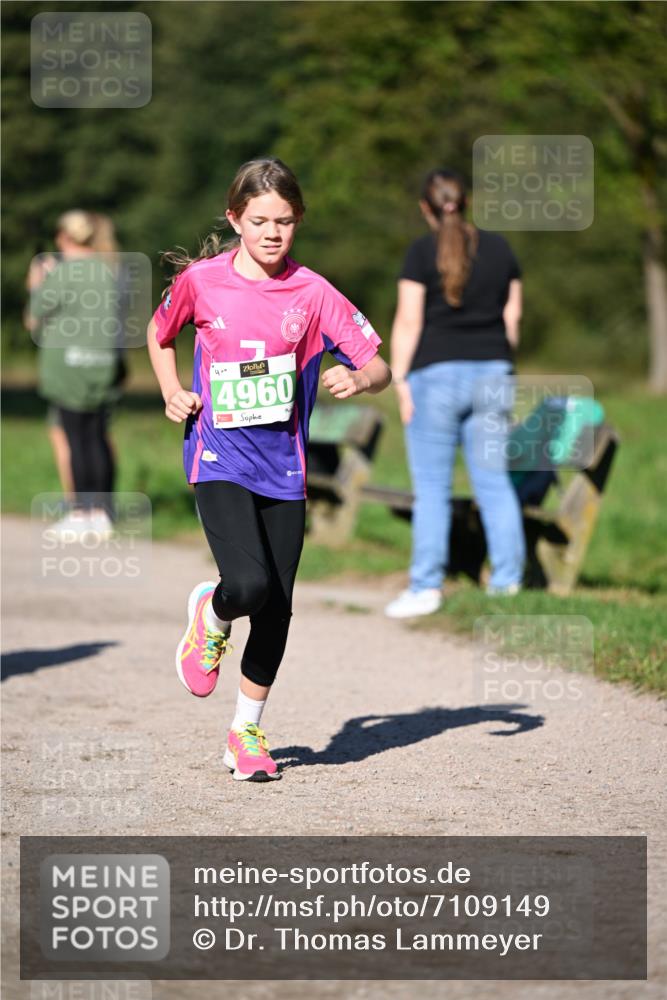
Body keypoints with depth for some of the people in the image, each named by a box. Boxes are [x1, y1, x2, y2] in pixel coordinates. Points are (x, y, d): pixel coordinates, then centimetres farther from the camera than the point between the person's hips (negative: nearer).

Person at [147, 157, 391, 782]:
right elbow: (160, 334, 19)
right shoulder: (201, 280, -2)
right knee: (248, 584, -23)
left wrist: (361, 379, -26)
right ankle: (209, 617, 14)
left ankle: (246, 731, 22)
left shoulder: (311, 292, -2)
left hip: (283, 466, 2)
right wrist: (172, 394, 5)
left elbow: (379, 367, -4)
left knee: (276, 610, 4)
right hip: (219, 458, -2)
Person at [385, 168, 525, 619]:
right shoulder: (500, 248, 7)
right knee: (494, 482, 9)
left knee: (432, 487, 0)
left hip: (436, 374, -4)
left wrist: (400, 380, -5)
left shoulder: (423, 252, -6)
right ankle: (508, 581, 8)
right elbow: (512, 318, 11)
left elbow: (408, 322, -9)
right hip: (492, 374, 4)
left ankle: (427, 587, -1)